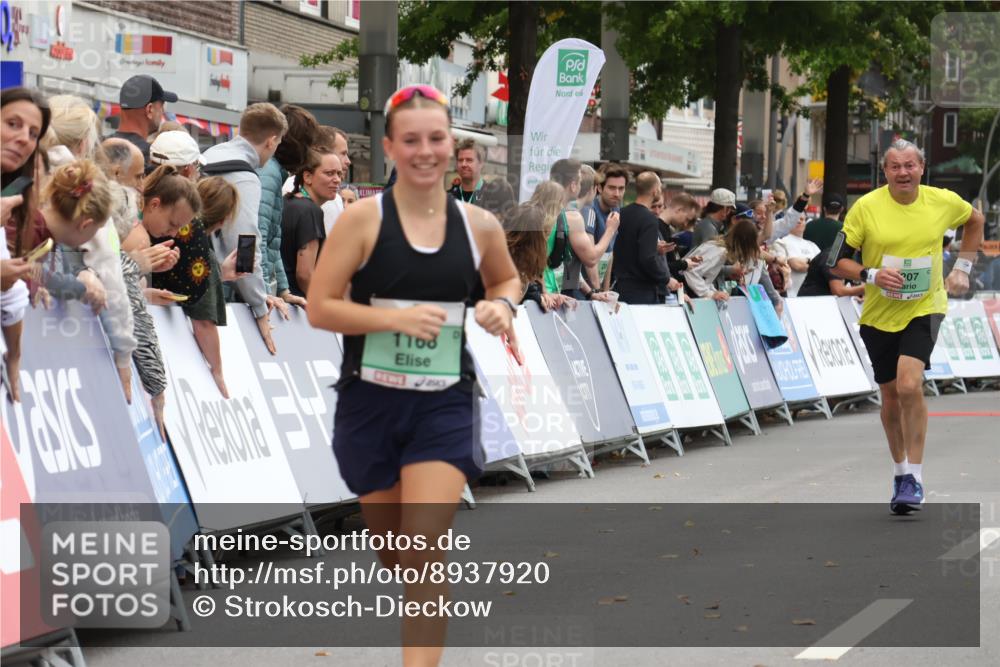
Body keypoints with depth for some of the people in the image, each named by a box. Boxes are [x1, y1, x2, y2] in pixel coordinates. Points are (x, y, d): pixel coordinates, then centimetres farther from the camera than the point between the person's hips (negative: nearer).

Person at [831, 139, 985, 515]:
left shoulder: (943, 202, -5)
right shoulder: (866, 207, -9)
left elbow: (975, 220, 18)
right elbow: (838, 261, -5)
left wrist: (962, 267, 11)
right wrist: (871, 275, -23)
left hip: (924, 309, -1)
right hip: (878, 314, 2)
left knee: (909, 385, -21)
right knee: (891, 396, 11)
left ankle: (914, 477, -12)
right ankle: (900, 470, 32)